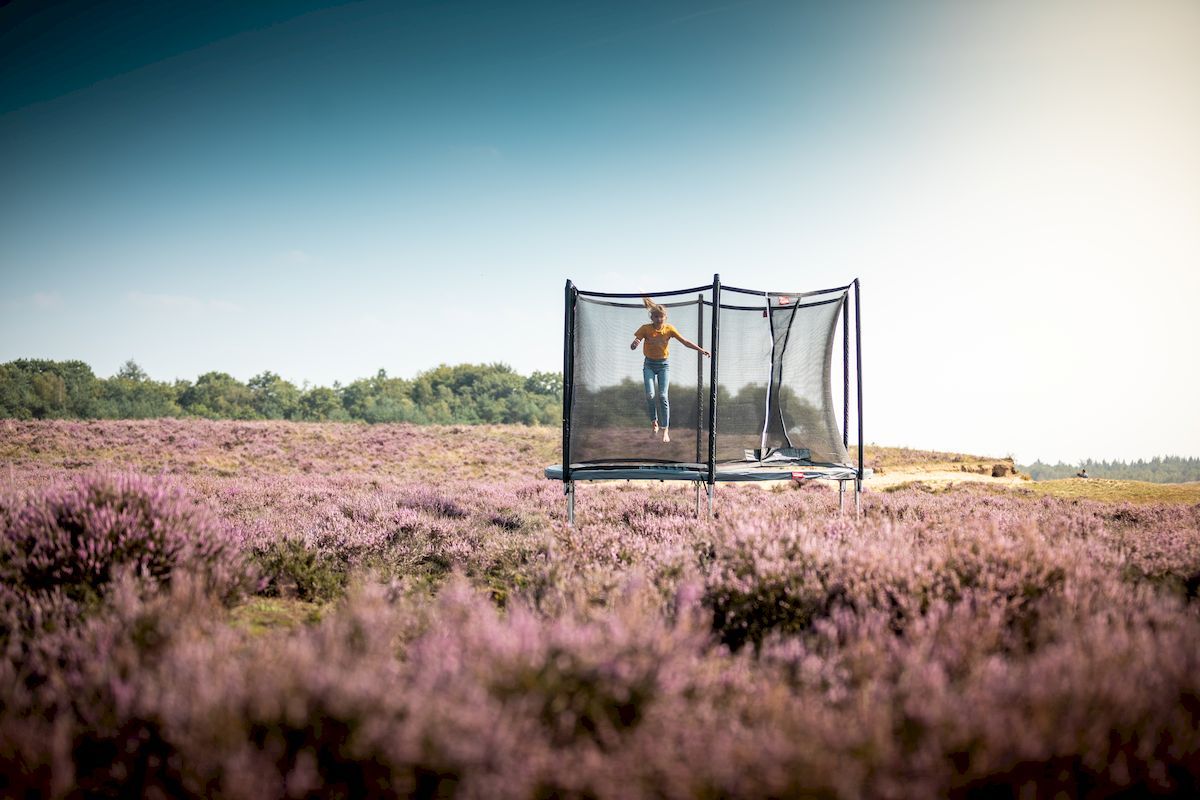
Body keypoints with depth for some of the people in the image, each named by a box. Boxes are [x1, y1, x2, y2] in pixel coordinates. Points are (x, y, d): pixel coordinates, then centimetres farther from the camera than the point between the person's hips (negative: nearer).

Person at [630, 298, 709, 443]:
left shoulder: (669, 329, -8)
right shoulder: (645, 329, -11)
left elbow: (685, 342, -6)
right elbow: (633, 346, -17)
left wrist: (700, 349, -16)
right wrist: (634, 344, -41)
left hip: (663, 365, 0)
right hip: (649, 365, 0)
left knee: (663, 396, -11)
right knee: (650, 395, -13)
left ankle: (665, 430, -6)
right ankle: (654, 424, 10)